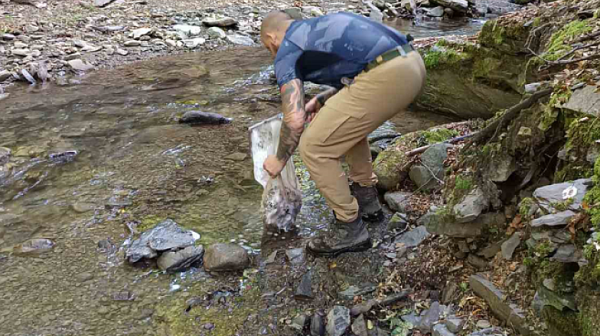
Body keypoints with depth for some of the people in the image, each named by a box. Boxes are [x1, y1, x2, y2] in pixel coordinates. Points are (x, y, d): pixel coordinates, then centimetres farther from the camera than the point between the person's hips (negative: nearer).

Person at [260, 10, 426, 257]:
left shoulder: (287, 51, 8)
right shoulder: (319, 27, 32)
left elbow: (295, 120, -1)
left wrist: (280, 159, 16)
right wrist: (320, 101, 38)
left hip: (387, 77, -9)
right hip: (411, 65, 9)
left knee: (314, 147, 2)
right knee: (348, 124, 31)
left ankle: (350, 228, 13)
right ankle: (366, 198, 37)